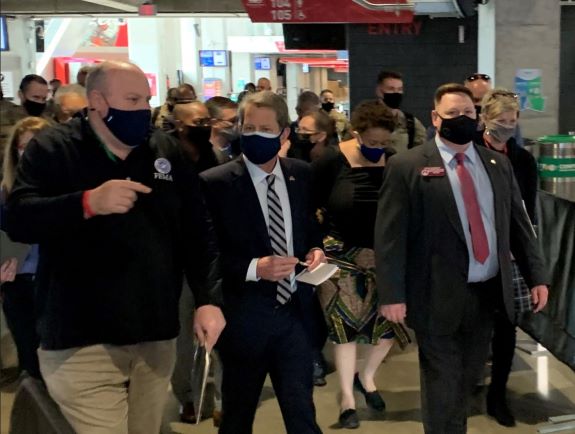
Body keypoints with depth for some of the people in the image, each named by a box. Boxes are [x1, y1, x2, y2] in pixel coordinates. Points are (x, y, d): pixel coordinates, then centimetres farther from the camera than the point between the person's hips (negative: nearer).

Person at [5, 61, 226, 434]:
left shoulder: (167, 151, 7)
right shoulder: (52, 149, -3)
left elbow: (198, 231, 7)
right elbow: (18, 220, -16)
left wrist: (209, 298, -4)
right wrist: (88, 202, -31)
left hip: (156, 336, 4)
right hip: (83, 342, -4)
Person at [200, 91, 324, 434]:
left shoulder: (301, 175, 4)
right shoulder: (215, 183, -10)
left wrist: (315, 249, -2)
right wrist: (253, 268, -22)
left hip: (294, 312, 3)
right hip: (244, 318, -3)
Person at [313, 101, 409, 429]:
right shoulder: (332, 161, -12)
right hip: (343, 254, -3)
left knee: (391, 320, 5)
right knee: (347, 324, 2)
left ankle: (367, 376, 32)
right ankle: (347, 397, 17)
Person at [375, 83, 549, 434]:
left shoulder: (498, 164, 9)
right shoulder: (408, 166, -8)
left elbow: (519, 224, 12)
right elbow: (390, 236, -11)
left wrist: (537, 275, 6)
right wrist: (392, 294, -16)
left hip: (489, 293, 5)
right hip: (439, 297, -5)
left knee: (469, 379, 20)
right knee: (443, 384, 7)